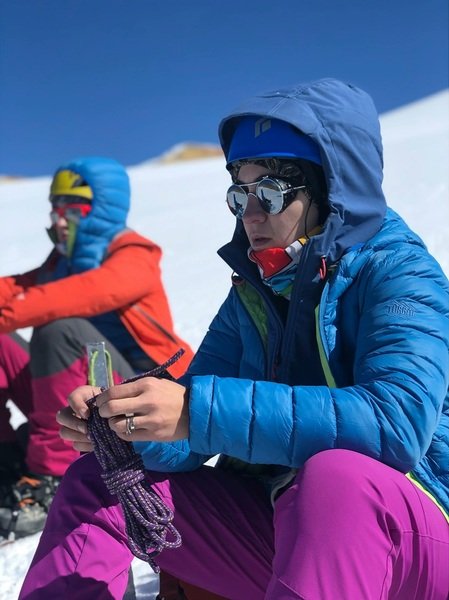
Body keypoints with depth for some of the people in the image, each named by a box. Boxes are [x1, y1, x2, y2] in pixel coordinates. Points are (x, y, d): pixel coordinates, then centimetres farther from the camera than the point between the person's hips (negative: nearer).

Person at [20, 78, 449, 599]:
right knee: (95, 482, 2)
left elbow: (397, 420, -30)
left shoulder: (399, 273, -11)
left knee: (335, 477, -40)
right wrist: (125, 423, -19)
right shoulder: (254, 291, 8)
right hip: (274, 525, 7)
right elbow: (190, 439, 4)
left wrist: (200, 410, -34)